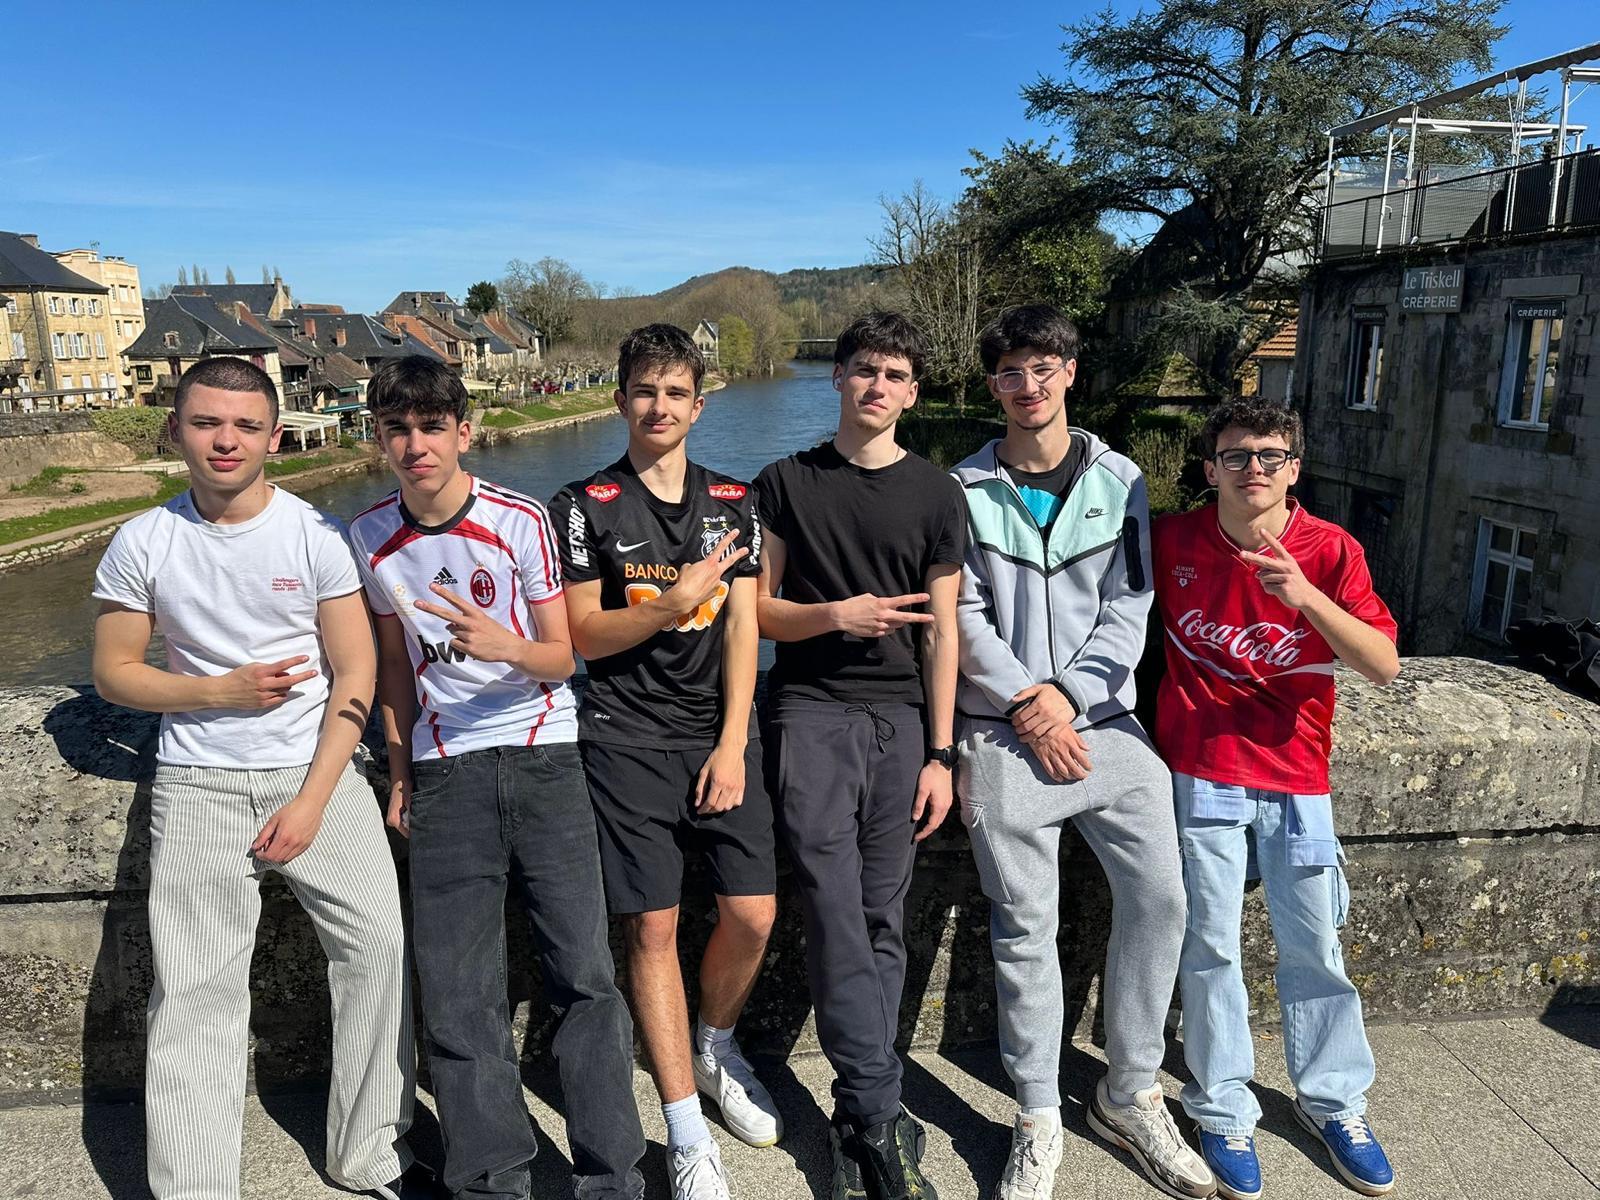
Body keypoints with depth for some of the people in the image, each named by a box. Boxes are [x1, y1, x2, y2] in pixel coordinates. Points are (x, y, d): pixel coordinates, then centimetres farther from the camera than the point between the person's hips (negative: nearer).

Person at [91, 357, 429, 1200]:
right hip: (197, 787, 1)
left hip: (318, 774, 0)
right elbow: (113, 672, 6)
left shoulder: (317, 536, -5)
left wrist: (311, 800, -11)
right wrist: (218, 692, -12)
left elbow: (354, 676, -5)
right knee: (193, 990, 2)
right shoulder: (143, 543, 0)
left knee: (379, 946, -2)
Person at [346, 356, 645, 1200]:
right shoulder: (371, 538, 3)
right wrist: (399, 770, 15)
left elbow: (562, 657, -4)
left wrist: (501, 644, -26)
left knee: (585, 973, -3)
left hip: (544, 758, -2)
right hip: (445, 773, 3)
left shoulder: (522, 521, -7)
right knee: (455, 995, 3)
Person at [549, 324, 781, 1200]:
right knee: (652, 929, 0)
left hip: (721, 734, 3)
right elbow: (582, 635, -3)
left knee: (752, 915, 0)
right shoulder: (585, 507, 1)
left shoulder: (733, 502, 9)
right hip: (629, 741, -2)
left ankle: (715, 1048, 32)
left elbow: (742, 628, 3)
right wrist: (672, 604, -18)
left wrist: (733, 744, -5)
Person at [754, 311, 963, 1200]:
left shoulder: (935, 493, 8)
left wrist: (939, 753, 1)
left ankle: (856, 1123, 18)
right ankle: (884, 1121, 3)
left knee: (881, 925, 5)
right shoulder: (786, 483, 7)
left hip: (899, 719, 1)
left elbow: (941, 631, 6)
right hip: (811, 715, -1)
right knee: (838, 922, -7)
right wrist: (838, 614, -12)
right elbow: (758, 609, 6)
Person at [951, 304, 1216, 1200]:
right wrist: (1026, 701, -12)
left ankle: (1130, 1098, 21)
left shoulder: (1119, 480, 8)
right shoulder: (968, 489, 4)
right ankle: (1040, 1124, 18)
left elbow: (1129, 608, 2)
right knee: (1025, 927, 2)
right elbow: (965, 616, -1)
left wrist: (1068, 694, -10)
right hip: (1007, 731, -2)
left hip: (1105, 722, 2)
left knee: (1160, 900, 0)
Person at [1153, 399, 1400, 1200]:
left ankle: (1332, 1100, 33)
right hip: (1201, 772, 0)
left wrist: (1307, 597, -29)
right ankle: (1223, 1110, 23)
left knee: (1313, 945, 12)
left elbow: (1384, 665, -16)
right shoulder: (1173, 541, -5)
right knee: (1210, 946, 6)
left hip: (1295, 776, 1)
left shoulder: (1331, 551, -7)